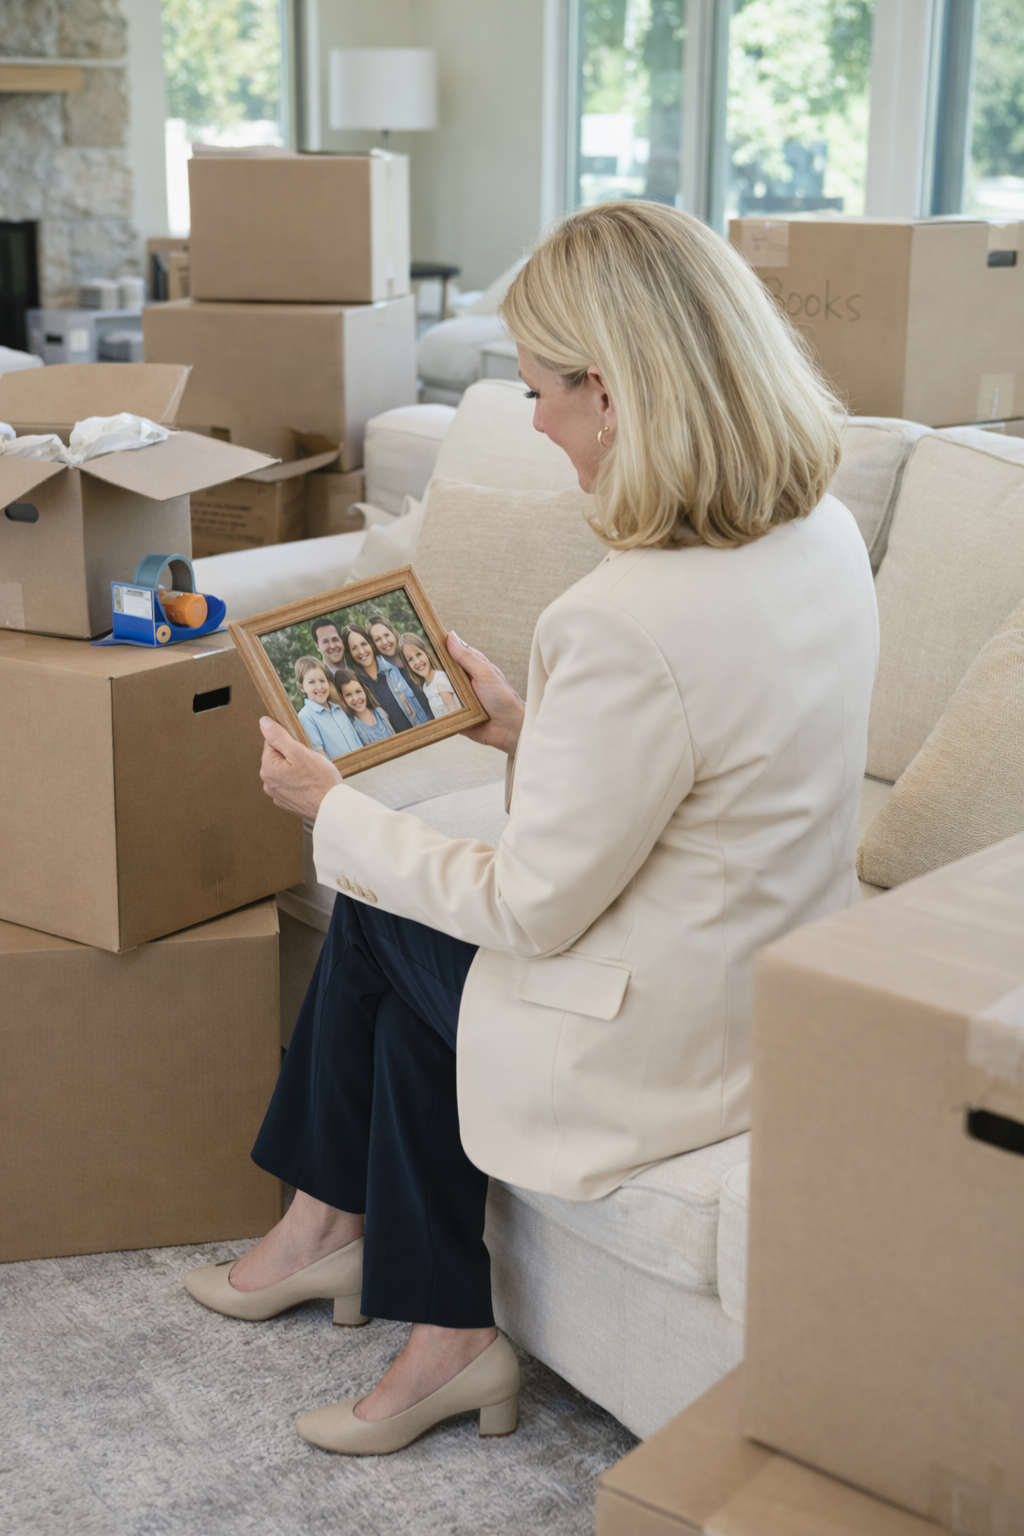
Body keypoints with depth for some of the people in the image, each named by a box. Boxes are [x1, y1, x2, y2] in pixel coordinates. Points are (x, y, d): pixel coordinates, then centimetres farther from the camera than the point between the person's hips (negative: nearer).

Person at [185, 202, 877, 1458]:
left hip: (662, 1046, -8)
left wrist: (333, 810, -8)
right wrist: (533, 732, 9)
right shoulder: (821, 531, -5)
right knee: (391, 930, 18)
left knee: (389, 925, 17)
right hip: (772, 984, 8)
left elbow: (532, 910, -20)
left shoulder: (627, 623, -32)